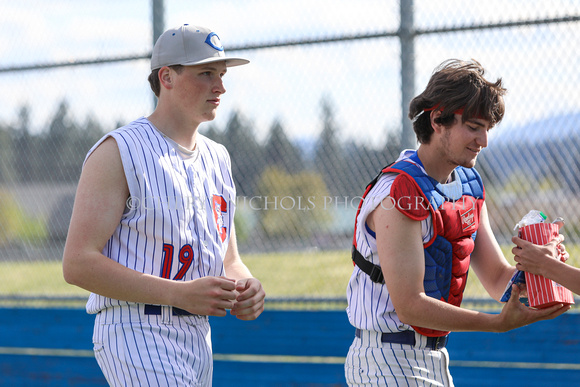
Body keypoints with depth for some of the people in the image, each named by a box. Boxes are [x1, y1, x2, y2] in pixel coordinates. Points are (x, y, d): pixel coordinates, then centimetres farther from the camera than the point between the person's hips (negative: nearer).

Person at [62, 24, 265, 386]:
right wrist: (180, 293, -24)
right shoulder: (118, 152, -8)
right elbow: (78, 264, -16)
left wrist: (246, 288, -4)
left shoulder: (217, 158, 16)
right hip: (137, 336, -8)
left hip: (199, 337, 8)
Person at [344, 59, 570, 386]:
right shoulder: (400, 194, -21)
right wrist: (499, 323, -30)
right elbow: (409, 307, -25)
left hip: (434, 356, 9)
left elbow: (498, 279, 7)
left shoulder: (470, 185, 8)